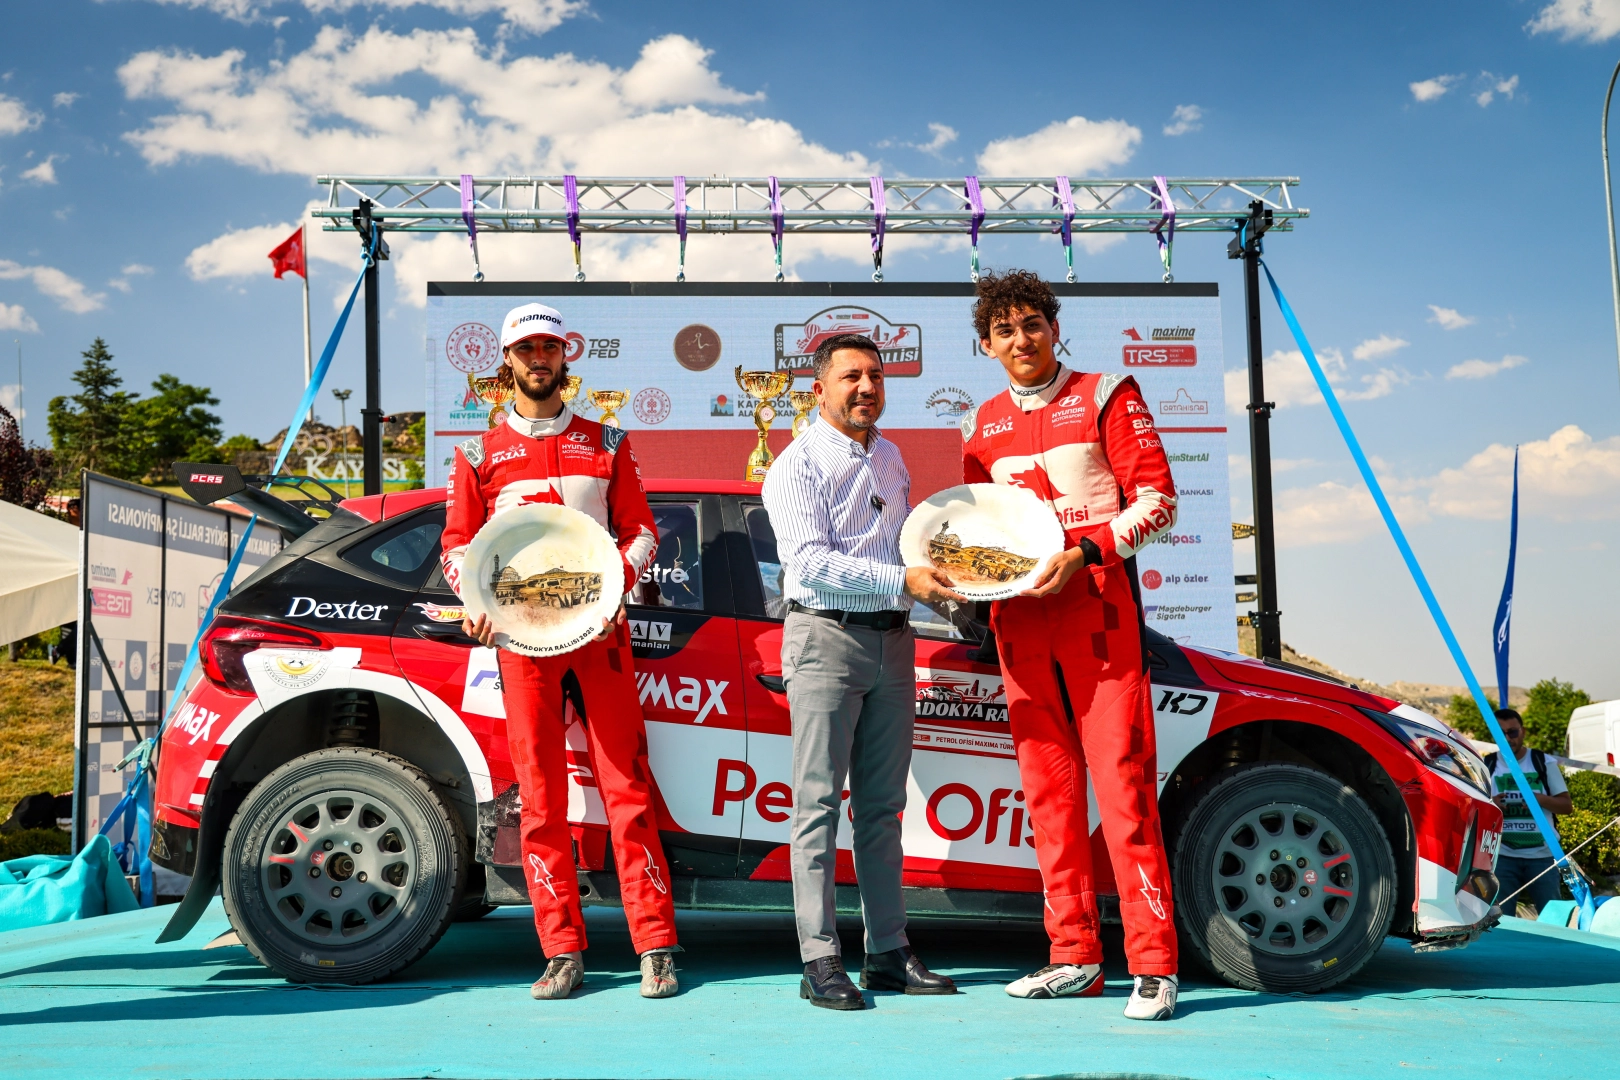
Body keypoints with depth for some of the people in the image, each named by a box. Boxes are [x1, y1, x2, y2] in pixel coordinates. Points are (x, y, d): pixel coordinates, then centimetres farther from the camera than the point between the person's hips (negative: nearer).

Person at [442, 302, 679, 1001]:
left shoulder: (604, 445, 15)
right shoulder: (480, 455, 14)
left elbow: (641, 530, 12)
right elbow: (457, 543, 12)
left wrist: (617, 580, -8)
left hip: (599, 632, 0)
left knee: (626, 786, -5)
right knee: (541, 795, -1)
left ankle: (656, 949, -1)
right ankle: (562, 952, 6)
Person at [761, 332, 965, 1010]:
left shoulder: (890, 459, 18)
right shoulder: (798, 465, -5)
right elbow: (811, 560, -17)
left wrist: (941, 573, 9)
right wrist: (903, 582, -22)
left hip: (892, 640, 7)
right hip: (827, 637, -7)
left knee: (883, 804, 9)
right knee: (820, 802, -4)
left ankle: (889, 953, 15)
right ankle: (820, 961, 0)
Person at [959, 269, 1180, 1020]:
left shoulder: (1103, 397, 2)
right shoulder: (982, 426, 16)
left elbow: (1157, 499, -4)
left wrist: (1085, 554, -17)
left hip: (1096, 606, -5)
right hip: (1019, 617, 5)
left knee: (1121, 783, -8)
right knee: (1048, 787, 5)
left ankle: (1154, 965, -4)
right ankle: (1073, 957, 13)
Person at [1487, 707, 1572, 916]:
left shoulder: (1544, 762, 4)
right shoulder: (1486, 766, 4)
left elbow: (1567, 805, 4)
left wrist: (1541, 799, -16)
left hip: (1542, 855, 0)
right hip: (1502, 856, 0)